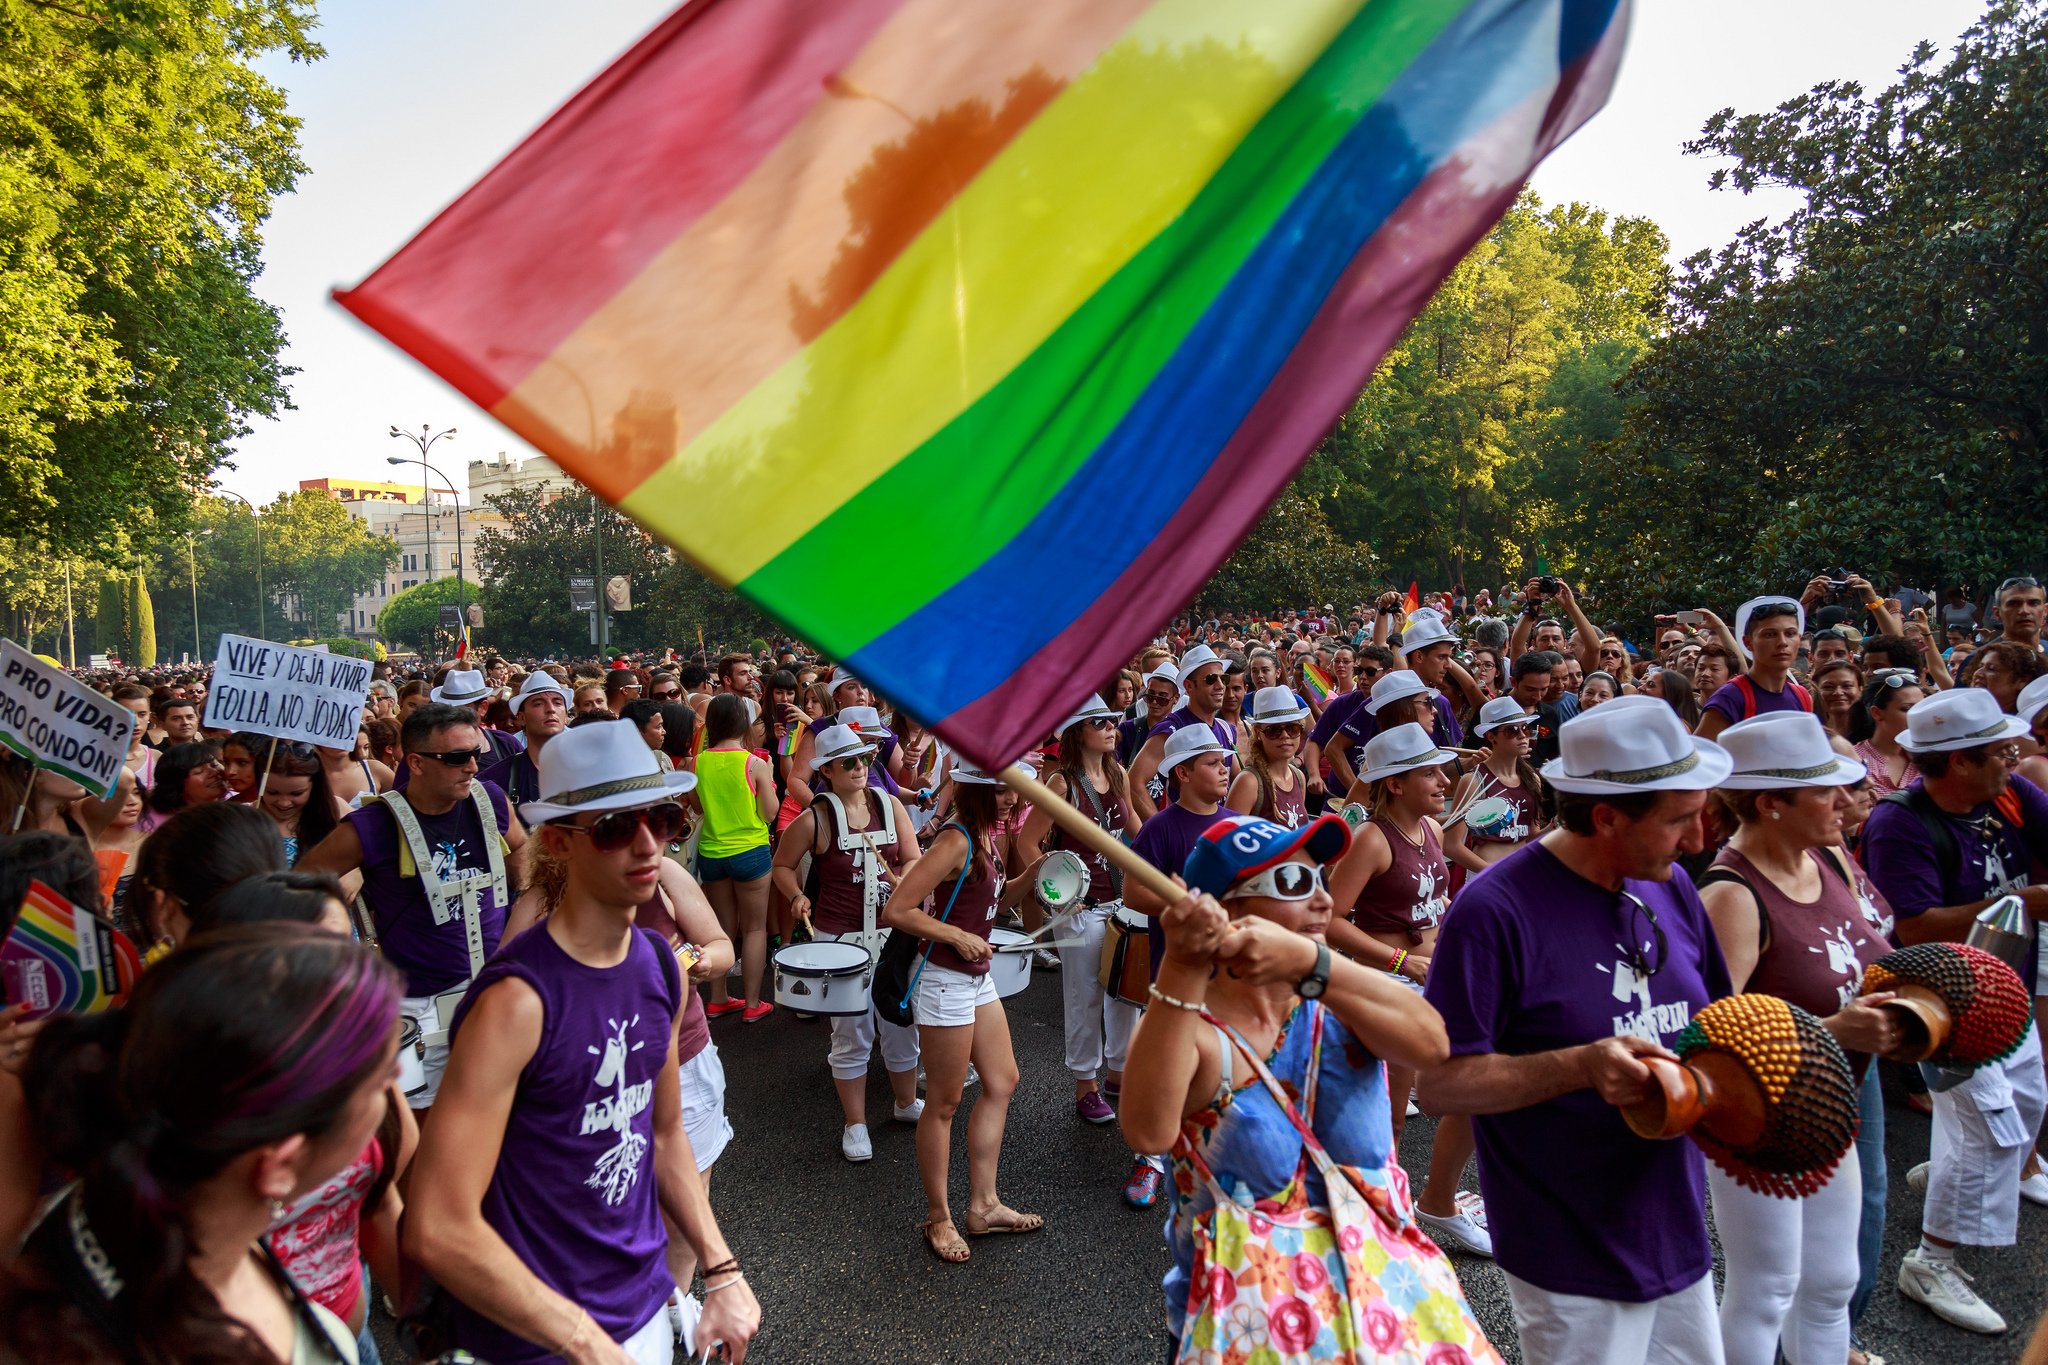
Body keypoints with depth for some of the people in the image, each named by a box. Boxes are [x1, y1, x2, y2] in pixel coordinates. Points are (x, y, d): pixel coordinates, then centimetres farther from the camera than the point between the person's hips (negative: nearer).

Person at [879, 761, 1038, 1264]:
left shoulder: (984, 837, 6)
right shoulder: (955, 842, -22)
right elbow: (895, 910, -25)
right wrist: (956, 936, -22)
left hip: (977, 979, 10)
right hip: (945, 983, -10)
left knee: (1002, 1082, 16)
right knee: (944, 1103, 5)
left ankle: (983, 1205, 28)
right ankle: (938, 1218, 22)